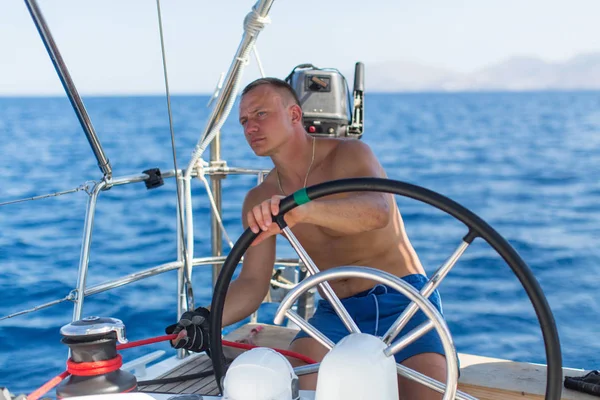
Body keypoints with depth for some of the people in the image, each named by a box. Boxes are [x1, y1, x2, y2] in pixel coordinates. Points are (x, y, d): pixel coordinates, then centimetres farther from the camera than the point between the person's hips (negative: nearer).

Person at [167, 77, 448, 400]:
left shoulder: (349, 155, -10)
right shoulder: (260, 201, 5)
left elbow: (378, 211, -32)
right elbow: (253, 282, 2)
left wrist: (302, 209, -49)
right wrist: (207, 319, -18)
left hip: (403, 300, -3)